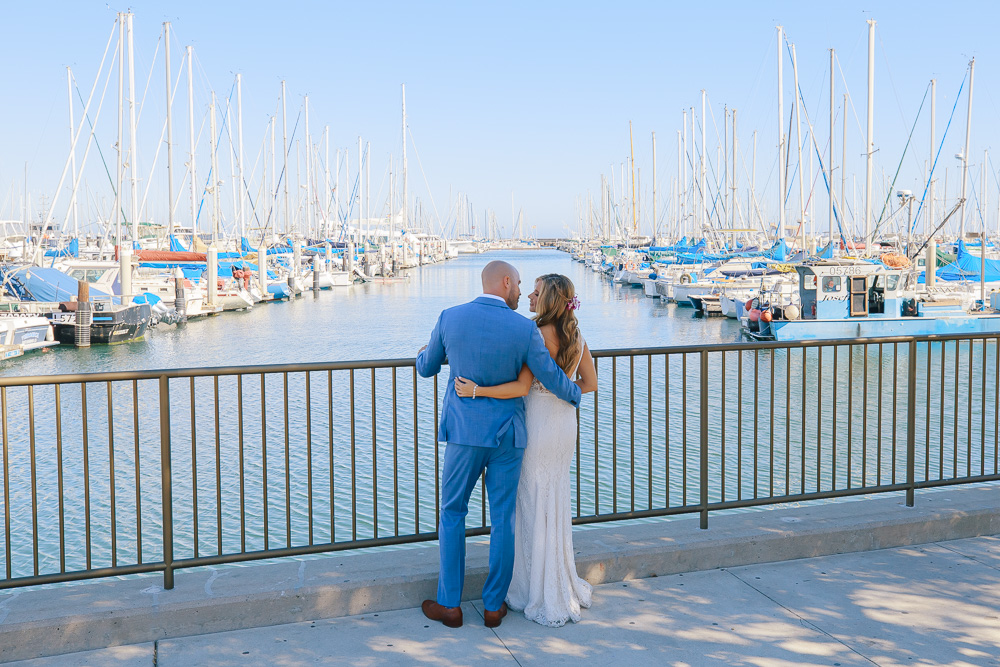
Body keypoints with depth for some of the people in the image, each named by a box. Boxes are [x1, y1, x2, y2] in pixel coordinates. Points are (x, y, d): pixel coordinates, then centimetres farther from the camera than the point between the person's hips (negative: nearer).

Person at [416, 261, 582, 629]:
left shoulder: (450, 317, -6)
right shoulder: (525, 329, -10)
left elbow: (427, 368, 7)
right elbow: (553, 380, -3)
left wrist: (425, 353, 31)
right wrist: (575, 394, 19)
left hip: (464, 432, 1)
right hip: (507, 435, 0)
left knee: (452, 514, 13)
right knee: (503, 519, 9)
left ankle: (449, 604, 17)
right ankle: (493, 606, 18)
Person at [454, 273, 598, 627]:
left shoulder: (537, 336, -18)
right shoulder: (577, 336, 5)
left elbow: (521, 387, -24)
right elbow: (590, 383, 12)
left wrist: (475, 390, -27)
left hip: (539, 423, -8)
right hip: (565, 422, 8)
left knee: (537, 507, 3)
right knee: (556, 503, 18)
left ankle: (548, 599, 11)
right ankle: (564, 585, 29)